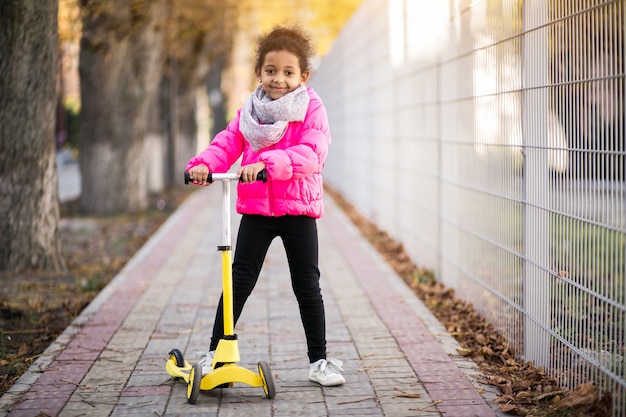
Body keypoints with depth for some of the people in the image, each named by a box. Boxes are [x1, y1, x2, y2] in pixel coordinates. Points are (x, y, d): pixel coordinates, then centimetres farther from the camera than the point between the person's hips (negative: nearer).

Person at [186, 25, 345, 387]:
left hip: (298, 210, -2)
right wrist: (204, 164, -22)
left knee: (308, 286, 5)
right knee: (239, 281, 4)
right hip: (256, 209, 3)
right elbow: (227, 143, 0)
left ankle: (319, 361, 15)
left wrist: (268, 163, -34)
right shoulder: (250, 111, 8)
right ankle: (215, 353, 12)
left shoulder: (311, 109, -5)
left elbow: (312, 153, -21)